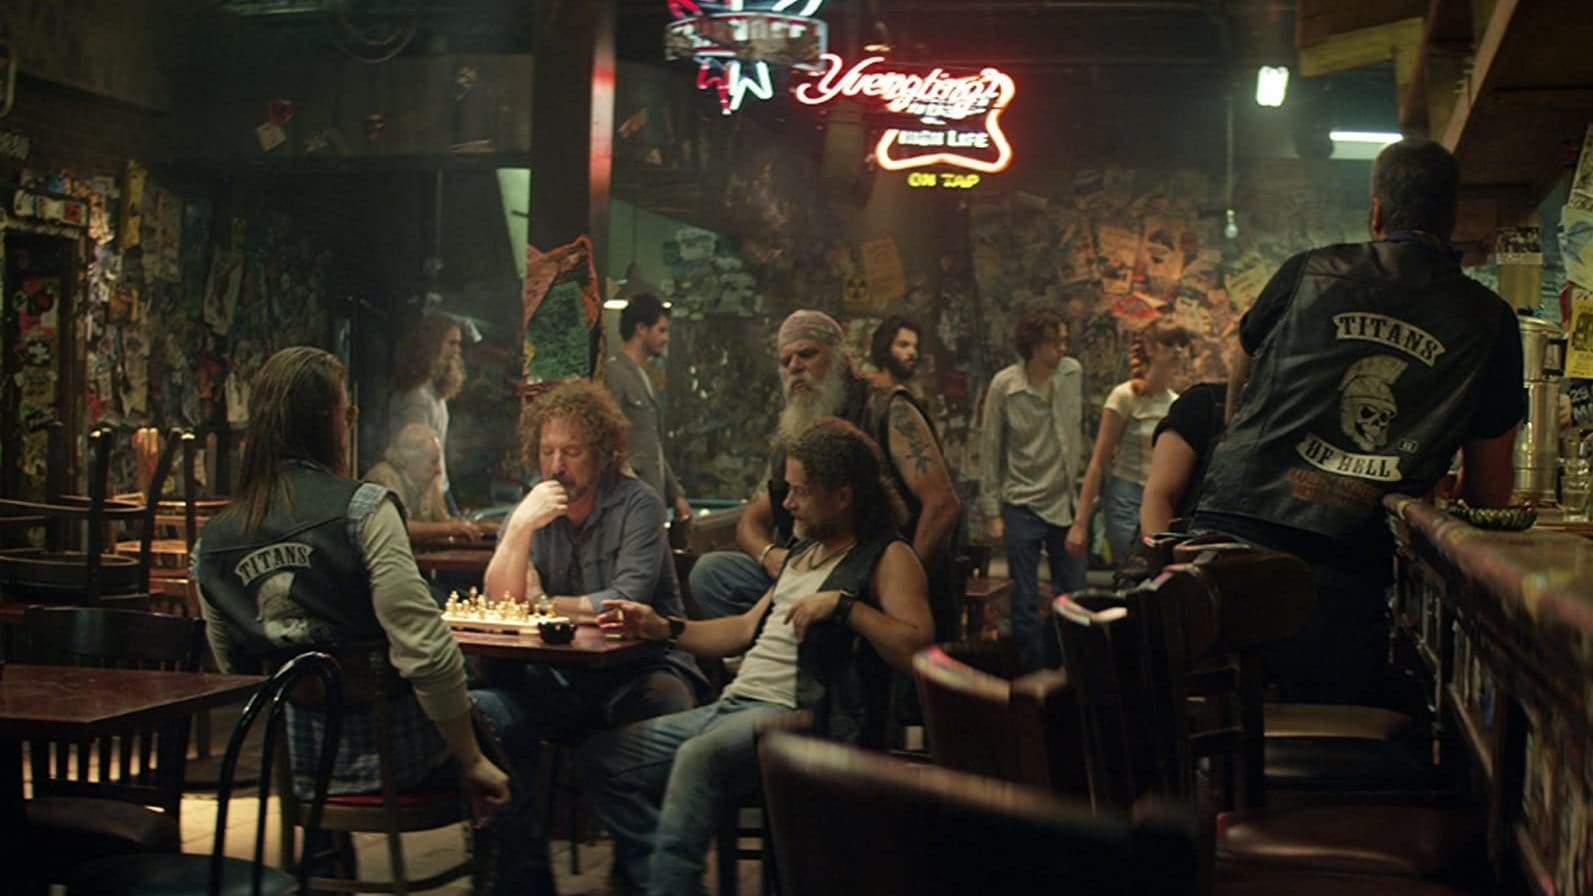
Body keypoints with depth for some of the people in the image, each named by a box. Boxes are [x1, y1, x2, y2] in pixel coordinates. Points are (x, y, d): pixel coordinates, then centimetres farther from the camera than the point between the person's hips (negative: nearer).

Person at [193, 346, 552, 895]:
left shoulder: (210, 546, 0)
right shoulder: (360, 508, -17)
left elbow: (237, 673, 8)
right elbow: (426, 652, -22)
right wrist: (473, 762, -12)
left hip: (293, 766, 6)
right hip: (390, 752, -6)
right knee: (509, 714, 24)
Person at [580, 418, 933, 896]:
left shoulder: (887, 557, -2)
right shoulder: (804, 552, 25)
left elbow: (914, 647, -17)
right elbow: (748, 629, 28)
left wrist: (844, 603, -22)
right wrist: (664, 628, 19)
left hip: (797, 714, -10)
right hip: (734, 703, 10)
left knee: (699, 757, -38)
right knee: (602, 761, 0)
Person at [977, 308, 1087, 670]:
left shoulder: (1074, 373, 1)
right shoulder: (1004, 386, -10)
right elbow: (990, 451, -4)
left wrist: (1083, 488, 15)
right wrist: (992, 512, -5)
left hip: (1066, 503, 4)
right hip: (1022, 507, -4)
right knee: (1025, 604, 1)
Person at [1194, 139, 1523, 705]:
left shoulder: (1309, 273, 10)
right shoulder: (1490, 322, 8)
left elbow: (1238, 386, 26)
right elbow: (1489, 489, 12)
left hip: (1237, 516, 1)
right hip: (1347, 560, 0)